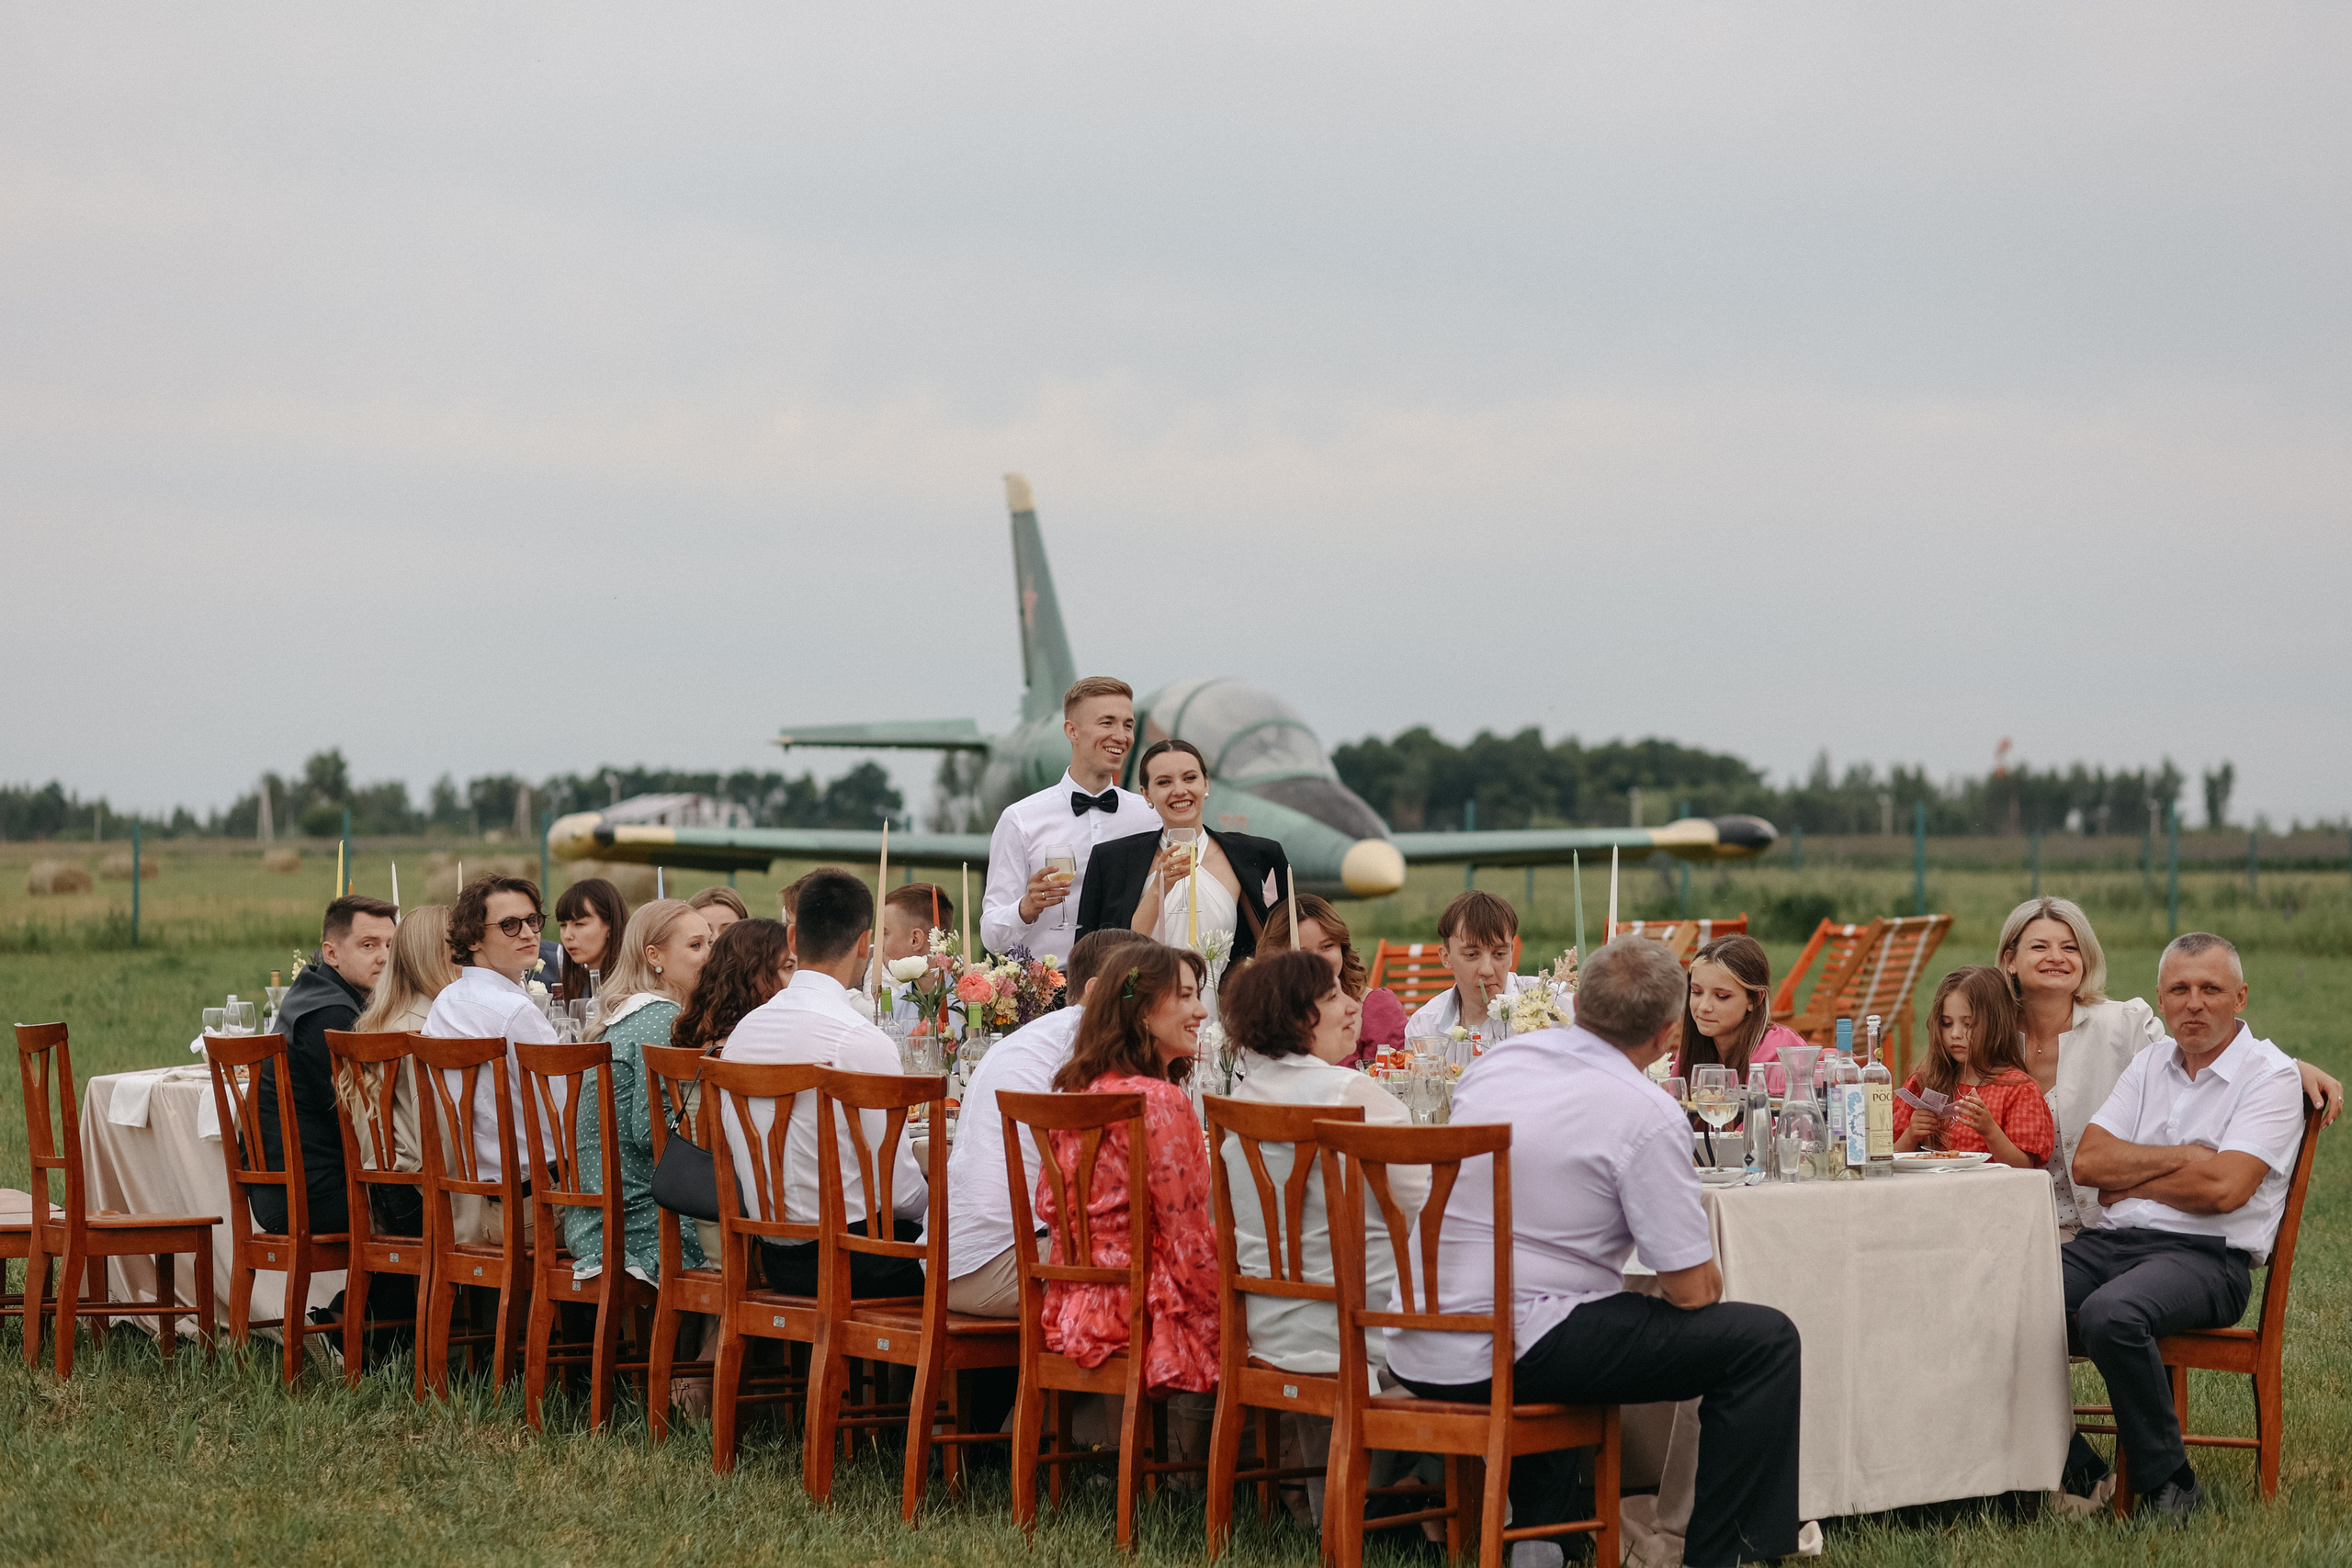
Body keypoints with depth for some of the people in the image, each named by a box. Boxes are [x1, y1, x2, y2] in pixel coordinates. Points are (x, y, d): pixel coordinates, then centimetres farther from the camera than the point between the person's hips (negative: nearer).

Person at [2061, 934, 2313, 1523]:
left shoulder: (2271, 1075, 0)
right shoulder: (2150, 1064, 19)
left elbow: (2224, 1188, -13)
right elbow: (2089, 1161, 7)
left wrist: (2129, 1182, 0)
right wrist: (2184, 1155, -4)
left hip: (2206, 1257, -6)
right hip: (2111, 1242, 6)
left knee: (2110, 1314, -38)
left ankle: (2168, 1483, -18)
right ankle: (2078, 1472, -11)